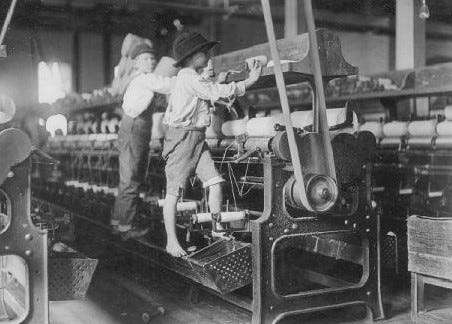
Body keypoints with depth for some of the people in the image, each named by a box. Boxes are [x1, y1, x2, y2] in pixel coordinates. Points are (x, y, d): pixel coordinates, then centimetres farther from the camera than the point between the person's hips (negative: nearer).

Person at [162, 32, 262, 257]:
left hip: (198, 138, 9)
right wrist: (249, 81, -11)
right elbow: (216, 93, -16)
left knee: (215, 183, -1)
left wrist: (217, 82, 27)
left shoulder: (194, 78, 18)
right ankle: (171, 242, 4)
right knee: (174, 191, -2)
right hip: (182, 137, -9)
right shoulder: (188, 77, -12)